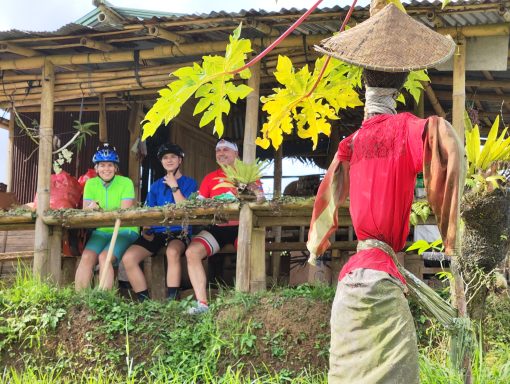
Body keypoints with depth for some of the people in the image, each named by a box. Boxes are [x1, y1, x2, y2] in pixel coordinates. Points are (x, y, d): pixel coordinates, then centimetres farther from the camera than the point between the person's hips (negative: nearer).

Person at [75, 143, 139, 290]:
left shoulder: (126, 183, -5)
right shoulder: (91, 184, 7)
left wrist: (99, 212, -30)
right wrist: (91, 208, -26)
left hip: (124, 231, -4)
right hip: (101, 231, 4)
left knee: (104, 257, -29)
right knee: (86, 257, -23)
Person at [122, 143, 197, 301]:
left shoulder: (189, 183, 8)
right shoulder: (156, 185, 20)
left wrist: (174, 187, -6)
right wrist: (146, 230, -1)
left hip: (179, 232, -5)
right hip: (156, 232, 5)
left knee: (172, 251, -40)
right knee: (128, 258, -20)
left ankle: (171, 301, -37)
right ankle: (144, 301, -13)